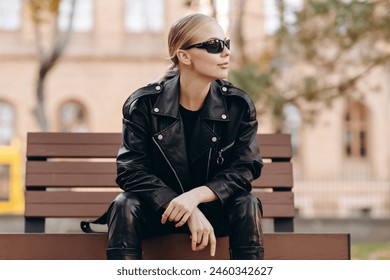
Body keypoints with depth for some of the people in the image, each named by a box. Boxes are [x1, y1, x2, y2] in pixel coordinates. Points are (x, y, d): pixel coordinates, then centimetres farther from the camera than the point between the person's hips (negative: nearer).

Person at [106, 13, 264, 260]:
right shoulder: (143, 104, -13)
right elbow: (132, 171, -17)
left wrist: (196, 195, -29)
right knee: (125, 205, -30)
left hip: (215, 209, 1)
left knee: (247, 204, -28)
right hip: (159, 208, -1)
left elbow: (245, 168, -10)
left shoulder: (239, 105, -9)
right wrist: (191, 213, -28)